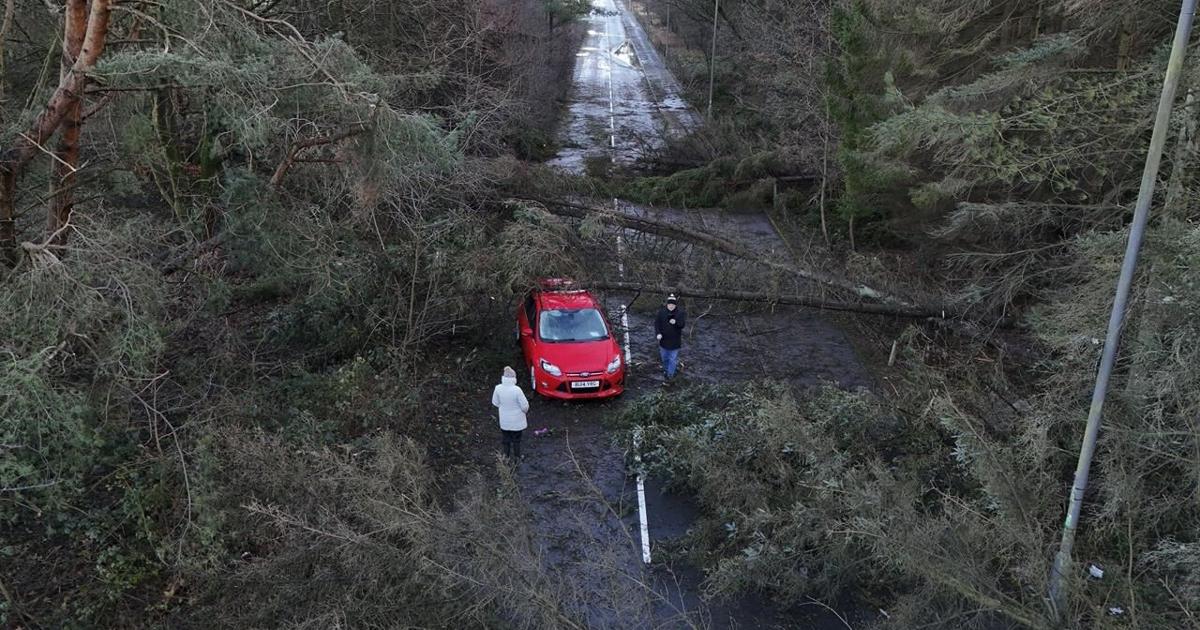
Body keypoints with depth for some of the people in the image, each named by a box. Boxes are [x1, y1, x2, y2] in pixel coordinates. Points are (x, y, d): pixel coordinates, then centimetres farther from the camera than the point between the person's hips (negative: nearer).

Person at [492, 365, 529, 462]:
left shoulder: (498, 388, -19)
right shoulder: (516, 390, -30)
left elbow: (495, 402, -3)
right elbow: (524, 406, -21)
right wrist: (525, 410, 3)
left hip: (504, 420, 3)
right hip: (516, 420, -3)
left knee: (506, 438, 25)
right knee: (516, 439, 20)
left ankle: (507, 455, 40)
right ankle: (516, 457, 35)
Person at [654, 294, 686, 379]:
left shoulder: (680, 313, -11)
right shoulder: (661, 312, -8)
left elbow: (683, 324, -17)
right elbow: (657, 323, -8)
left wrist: (676, 322, -38)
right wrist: (658, 333, -21)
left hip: (675, 340, -2)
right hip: (663, 339, 2)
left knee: (673, 358, 6)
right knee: (664, 357, 22)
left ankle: (670, 373, 22)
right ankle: (665, 369, 46)